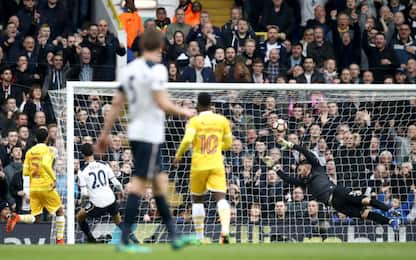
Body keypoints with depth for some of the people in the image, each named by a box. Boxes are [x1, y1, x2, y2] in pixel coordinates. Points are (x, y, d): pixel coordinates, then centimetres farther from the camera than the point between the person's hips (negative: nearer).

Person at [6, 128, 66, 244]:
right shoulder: (49, 150, -5)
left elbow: (25, 172, 6)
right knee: (59, 211, 15)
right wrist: (54, 179, -17)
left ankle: (17, 217, -20)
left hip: (33, 188, 5)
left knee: (36, 218, 8)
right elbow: (45, 164, -25)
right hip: (46, 187, -5)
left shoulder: (29, 152, 10)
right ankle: (60, 240, 12)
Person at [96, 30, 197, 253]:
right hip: (150, 134, -8)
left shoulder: (129, 69, 11)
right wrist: (183, 112, -2)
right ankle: (124, 241, -12)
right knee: (139, 184, -9)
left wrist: (105, 134, 14)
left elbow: (117, 103, 11)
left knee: (160, 182, 14)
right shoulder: (156, 69, -12)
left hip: (135, 132, 8)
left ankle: (174, 236, 18)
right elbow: (162, 103, -19)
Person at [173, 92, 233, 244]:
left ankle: (199, 236, 15)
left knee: (197, 199, 15)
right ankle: (225, 230, -33)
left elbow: (187, 140, -18)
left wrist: (178, 155, -3)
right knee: (220, 197, -10)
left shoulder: (195, 121, -4)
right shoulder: (222, 120, 6)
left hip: (198, 165, -1)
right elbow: (228, 143, 14)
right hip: (217, 164, 1)